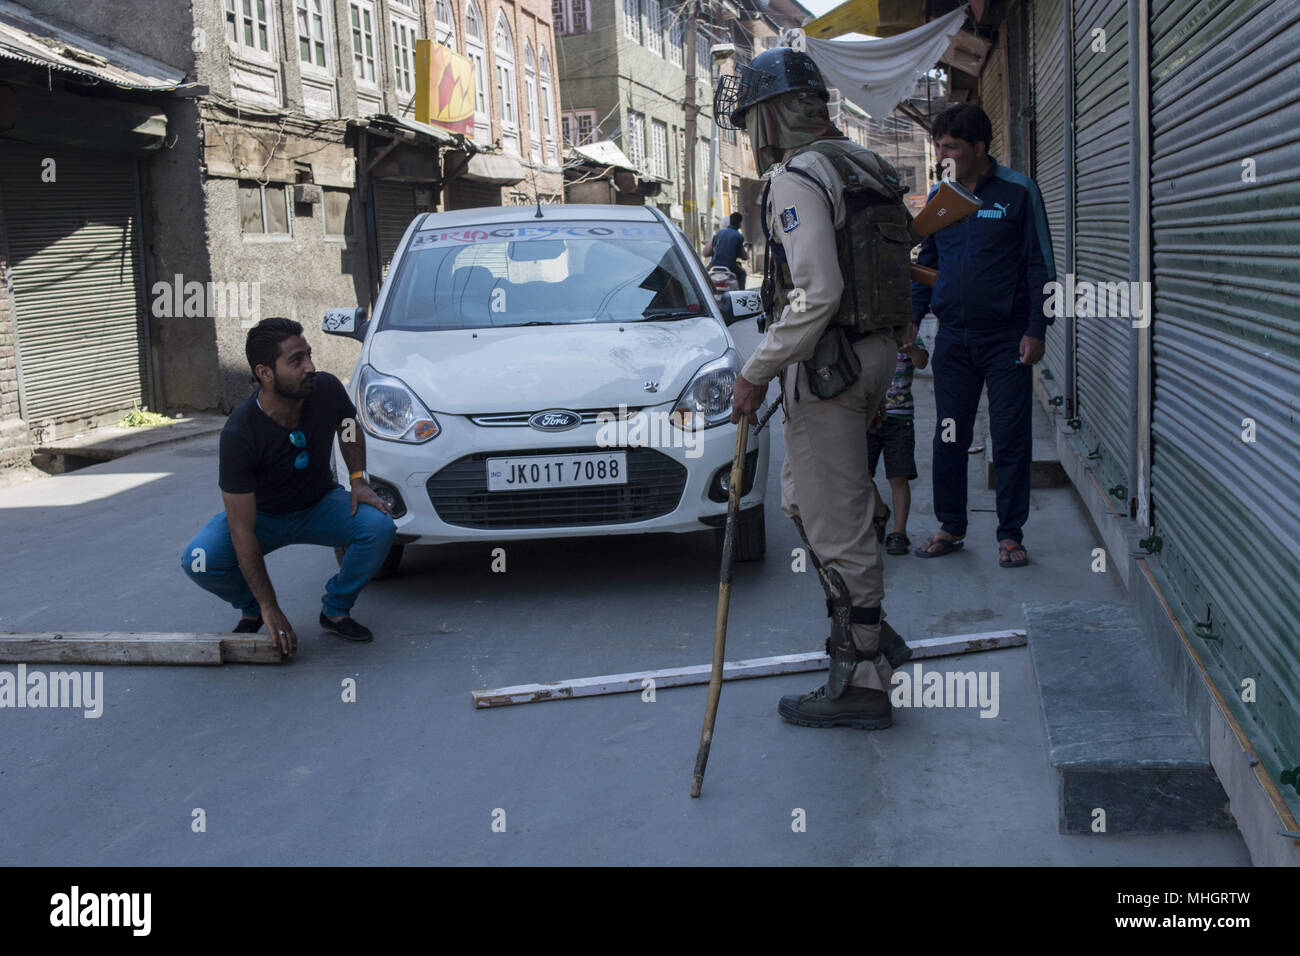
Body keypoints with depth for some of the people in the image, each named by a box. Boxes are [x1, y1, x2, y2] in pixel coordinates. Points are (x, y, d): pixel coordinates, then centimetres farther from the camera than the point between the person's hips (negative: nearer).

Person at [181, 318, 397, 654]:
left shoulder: (327, 390, -23)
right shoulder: (238, 434, -33)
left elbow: (350, 429, 6)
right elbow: (242, 530, -30)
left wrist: (357, 480, -12)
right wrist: (270, 609, -30)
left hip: (320, 505, 3)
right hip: (262, 514, -2)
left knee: (379, 526, -27)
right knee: (199, 560, -29)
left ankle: (335, 610, -2)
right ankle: (253, 609, 4)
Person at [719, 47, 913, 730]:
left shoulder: (798, 176, -15)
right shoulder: (859, 167, 15)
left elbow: (816, 295, -25)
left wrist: (756, 373, -19)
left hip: (827, 363, -10)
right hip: (871, 351, 10)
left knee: (836, 524, -3)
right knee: (802, 499, 22)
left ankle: (861, 683, 4)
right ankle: (869, 634, 29)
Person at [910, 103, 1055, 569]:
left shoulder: (1018, 192, -4)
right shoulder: (939, 196, 9)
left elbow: (1040, 265, -3)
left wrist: (1036, 329, -9)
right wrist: (912, 317, 8)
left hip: (1006, 338, -4)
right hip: (953, 338, 4)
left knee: (1011, 440, 0)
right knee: (949, 439, 8)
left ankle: (1010, 534, 10)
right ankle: (950, 527, 21)